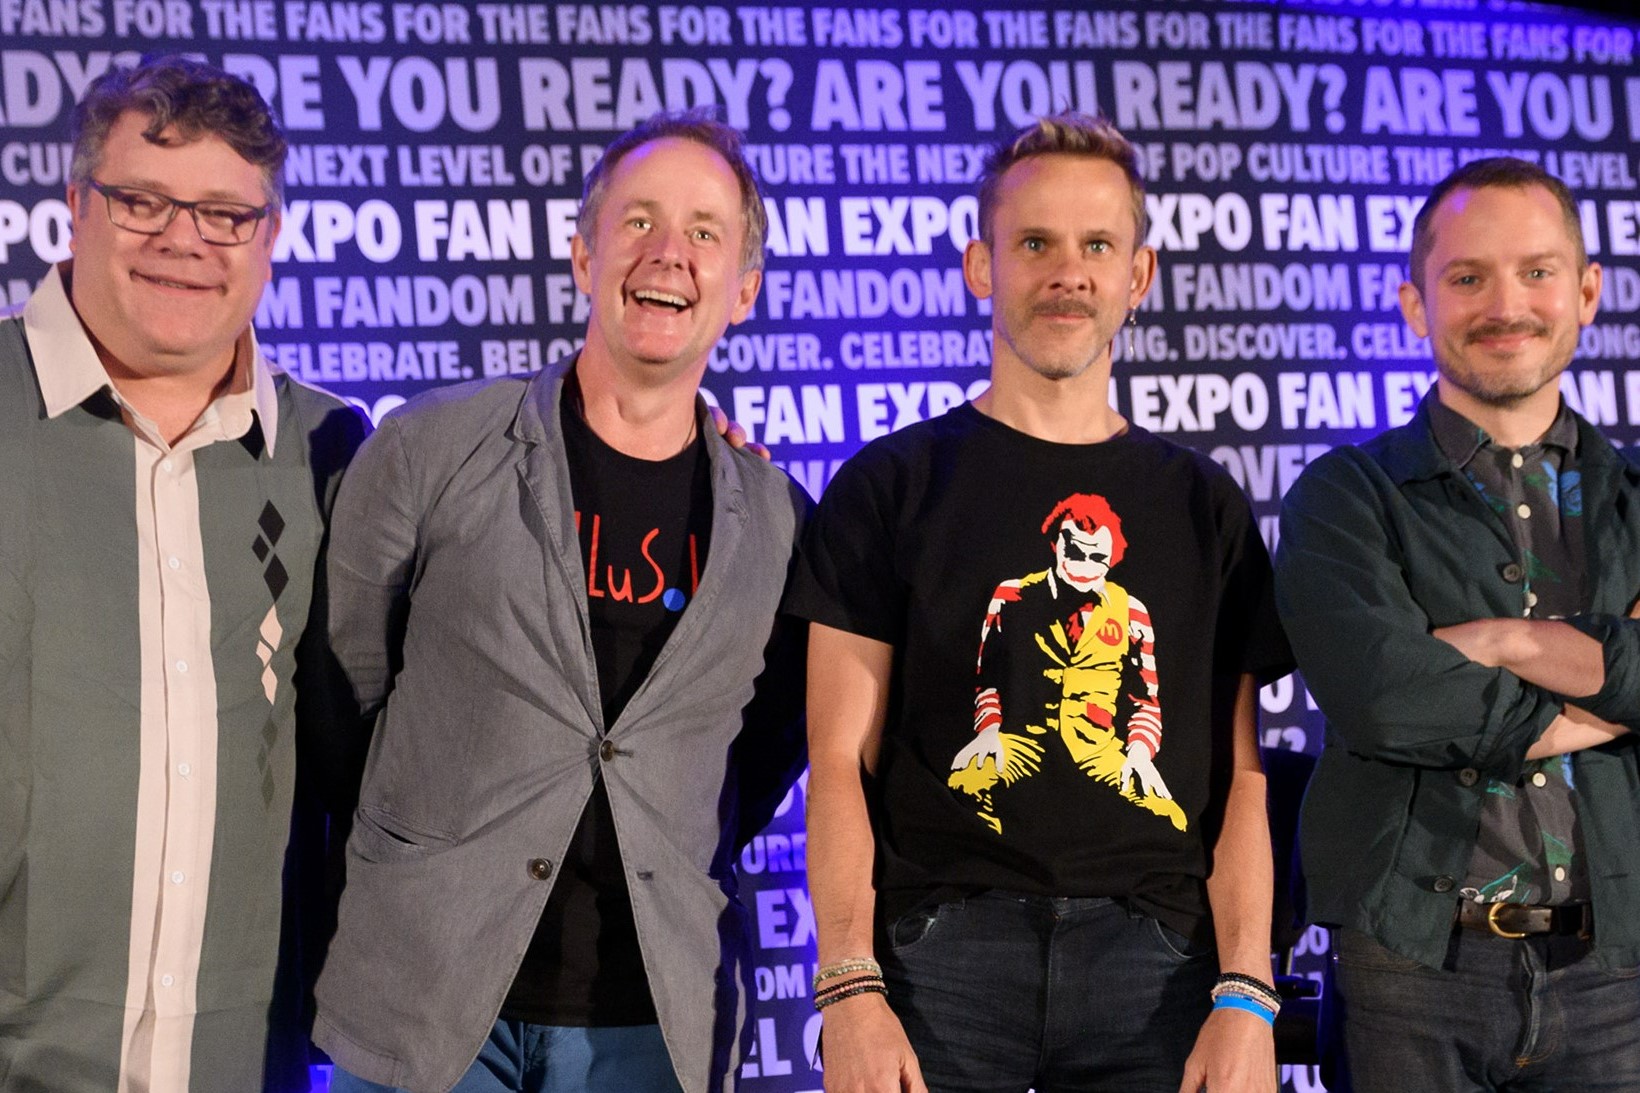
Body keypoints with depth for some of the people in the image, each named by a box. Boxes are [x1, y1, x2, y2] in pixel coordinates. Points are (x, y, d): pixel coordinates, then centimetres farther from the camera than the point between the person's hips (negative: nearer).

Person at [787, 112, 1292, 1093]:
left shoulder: (1205, 505, 14)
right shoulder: (890, 487, 7)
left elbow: (1237, 775, 10)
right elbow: (842, 761, 1)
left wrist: (1247, 996, -2)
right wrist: (849, 988, -10)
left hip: (1153, 958, 2)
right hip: (942, 946, -2)